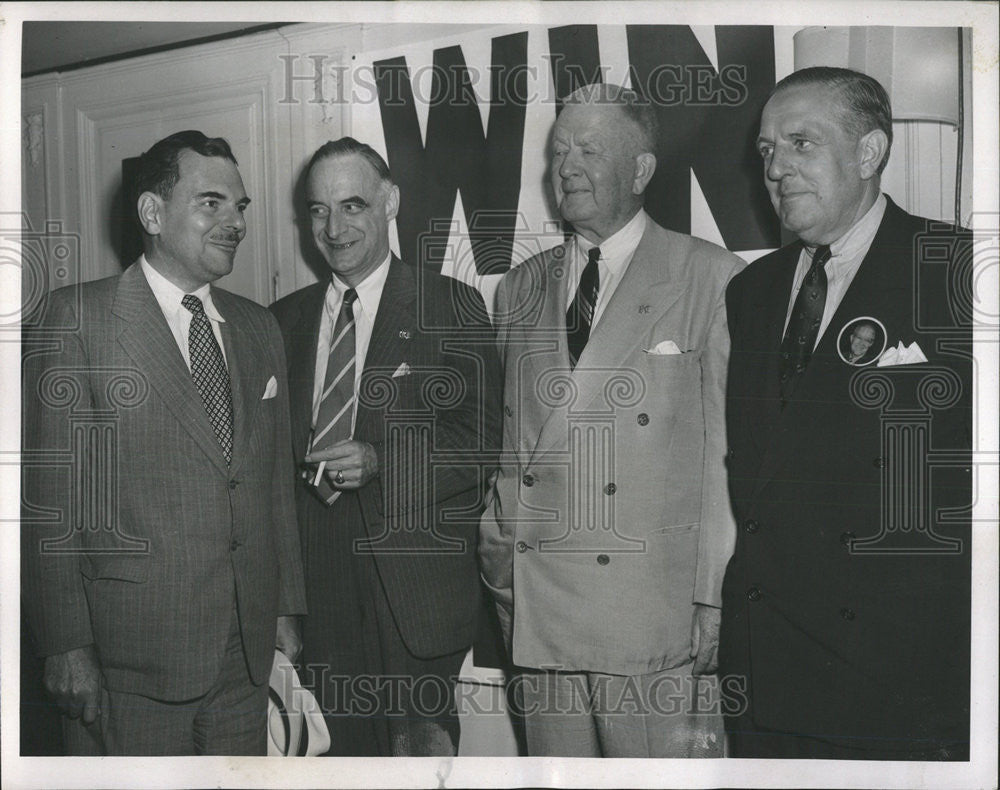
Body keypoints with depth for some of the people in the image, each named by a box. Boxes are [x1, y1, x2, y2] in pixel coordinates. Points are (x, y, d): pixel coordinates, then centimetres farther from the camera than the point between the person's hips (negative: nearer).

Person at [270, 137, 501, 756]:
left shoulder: (453, 306, 0)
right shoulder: (286, 318, 13)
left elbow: (485, 439, -6)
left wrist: (381, 460, -18)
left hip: (417, 583, -4)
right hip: (320, 583, 4)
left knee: (421, 743, -1)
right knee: (348, 746, 12)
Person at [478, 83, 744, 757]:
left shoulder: (713, 278, -2)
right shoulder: (520, 289, 14)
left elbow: (729, 453, -6)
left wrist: (715, 602, -9)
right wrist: (501, 557, 10)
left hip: (657, 620, -4)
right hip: (539, 613, 5)